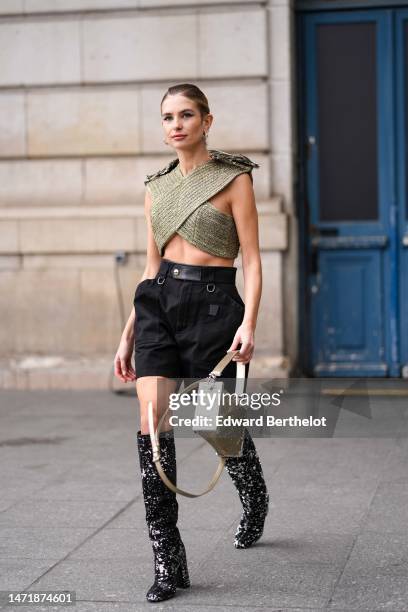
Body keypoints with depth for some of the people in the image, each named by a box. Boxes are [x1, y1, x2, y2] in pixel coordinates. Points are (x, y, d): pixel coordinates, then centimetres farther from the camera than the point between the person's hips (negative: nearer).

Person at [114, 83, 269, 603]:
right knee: (152, 421, -10)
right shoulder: (156, 187, 13)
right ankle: (168, 559, -7)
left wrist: (248, 323, -18)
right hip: (159, 303, 4)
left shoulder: (234, 178, -1)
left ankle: (254, 504, 41)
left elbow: (252, 261, -5)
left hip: (212, 302, -4)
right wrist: (128, 334, 15)